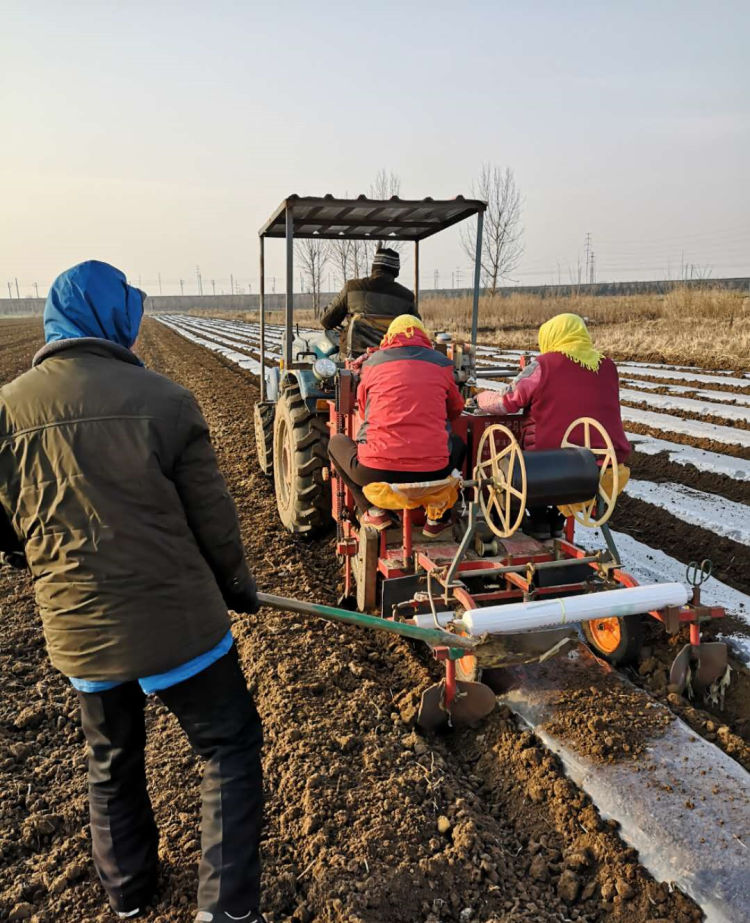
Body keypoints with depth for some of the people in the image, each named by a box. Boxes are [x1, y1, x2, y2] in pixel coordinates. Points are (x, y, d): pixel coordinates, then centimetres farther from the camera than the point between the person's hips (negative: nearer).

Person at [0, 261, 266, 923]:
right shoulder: (163, 399, -14)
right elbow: (213, 516, -8)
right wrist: (237, 584, 10)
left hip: (79, 633, 5)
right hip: (179, 624, -4)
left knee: (112, 764, 27)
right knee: (231, 747, 17)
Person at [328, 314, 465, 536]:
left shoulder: (372, 362, 10)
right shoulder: (441, 363, 11)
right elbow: (456, 410, 26)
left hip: (375, 472, -1)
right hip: (432, 472, 1)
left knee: (336, 442, 29)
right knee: (458, 444, 35)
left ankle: (373, 511, 18)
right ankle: (437, 517, 23)